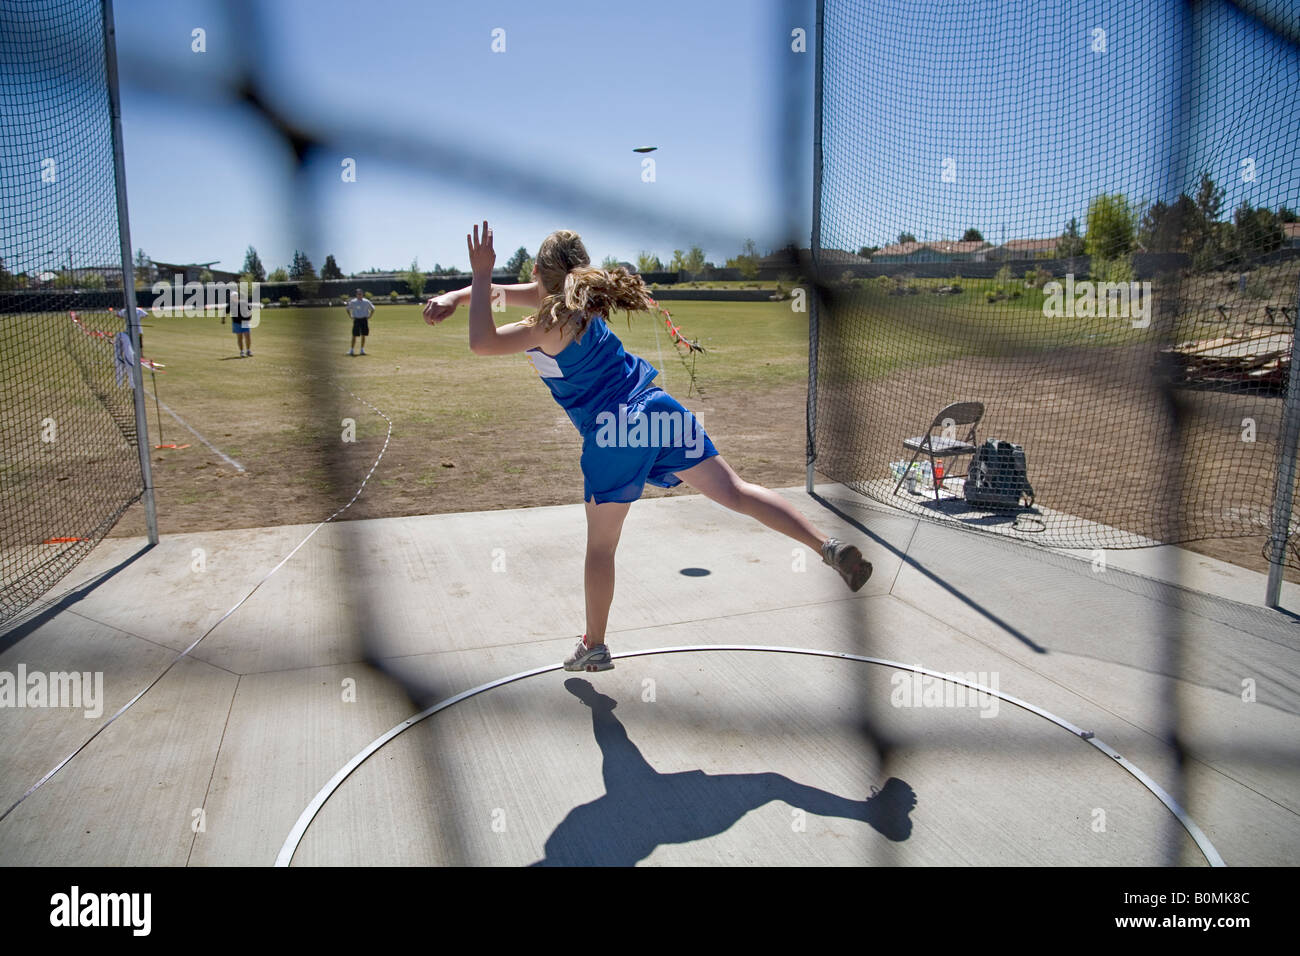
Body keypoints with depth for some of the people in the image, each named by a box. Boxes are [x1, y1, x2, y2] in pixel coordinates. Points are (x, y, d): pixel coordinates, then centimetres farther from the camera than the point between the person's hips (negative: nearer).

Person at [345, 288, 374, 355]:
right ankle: (352, 350, 3)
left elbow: (372, 309, 12)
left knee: (363, 335, 2)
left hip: (364, 320, 1)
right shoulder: (353, 302, 0)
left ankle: (362, 350, 10)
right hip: (356, 320, -1)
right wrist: (351, 317, 3)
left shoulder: (366, 302, 1)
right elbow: (347, 309, 12)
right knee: (354, 335, -3)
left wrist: (369, 317, 3)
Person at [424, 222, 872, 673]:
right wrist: (452, 297, 14)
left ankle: (593, 647, 24)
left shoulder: (550, 326, -14)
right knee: (735, 491, 1)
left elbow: (481, 343, -20)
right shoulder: (577, 299, 10)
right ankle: (827, 544, -13)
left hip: (610, 438, -6)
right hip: (657, 409, 7)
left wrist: (481, 273, -16)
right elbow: (501, 291, 21)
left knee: (601, 546, 10)